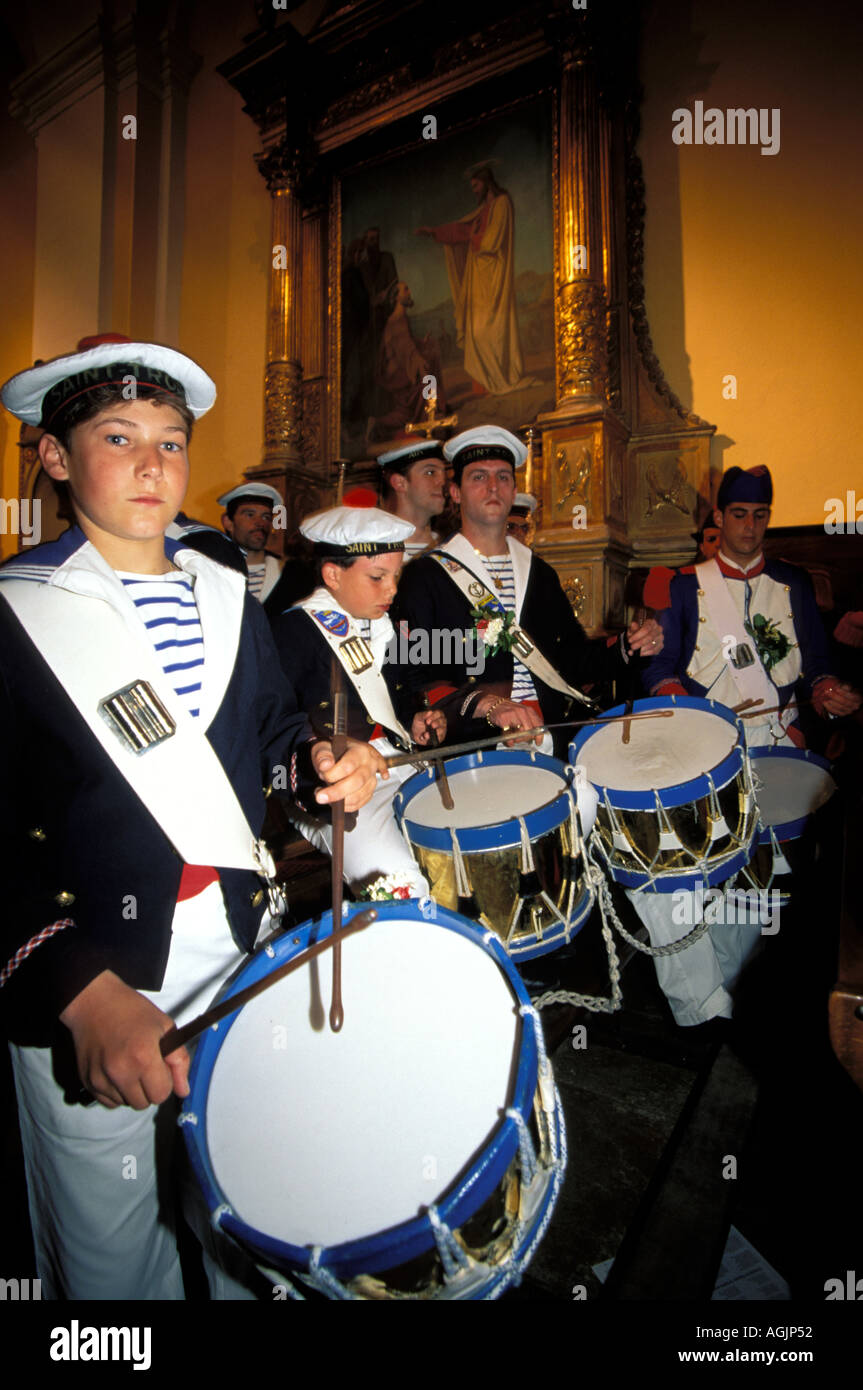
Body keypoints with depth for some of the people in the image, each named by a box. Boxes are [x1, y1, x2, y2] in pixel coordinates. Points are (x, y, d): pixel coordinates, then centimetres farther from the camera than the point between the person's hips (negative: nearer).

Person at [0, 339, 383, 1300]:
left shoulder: (226, 597, 7)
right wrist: (86, 992, -23)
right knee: (112, 1262, 18)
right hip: (82, 1007, -3)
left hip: (249, 970, 4)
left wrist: (323, 764, -7)